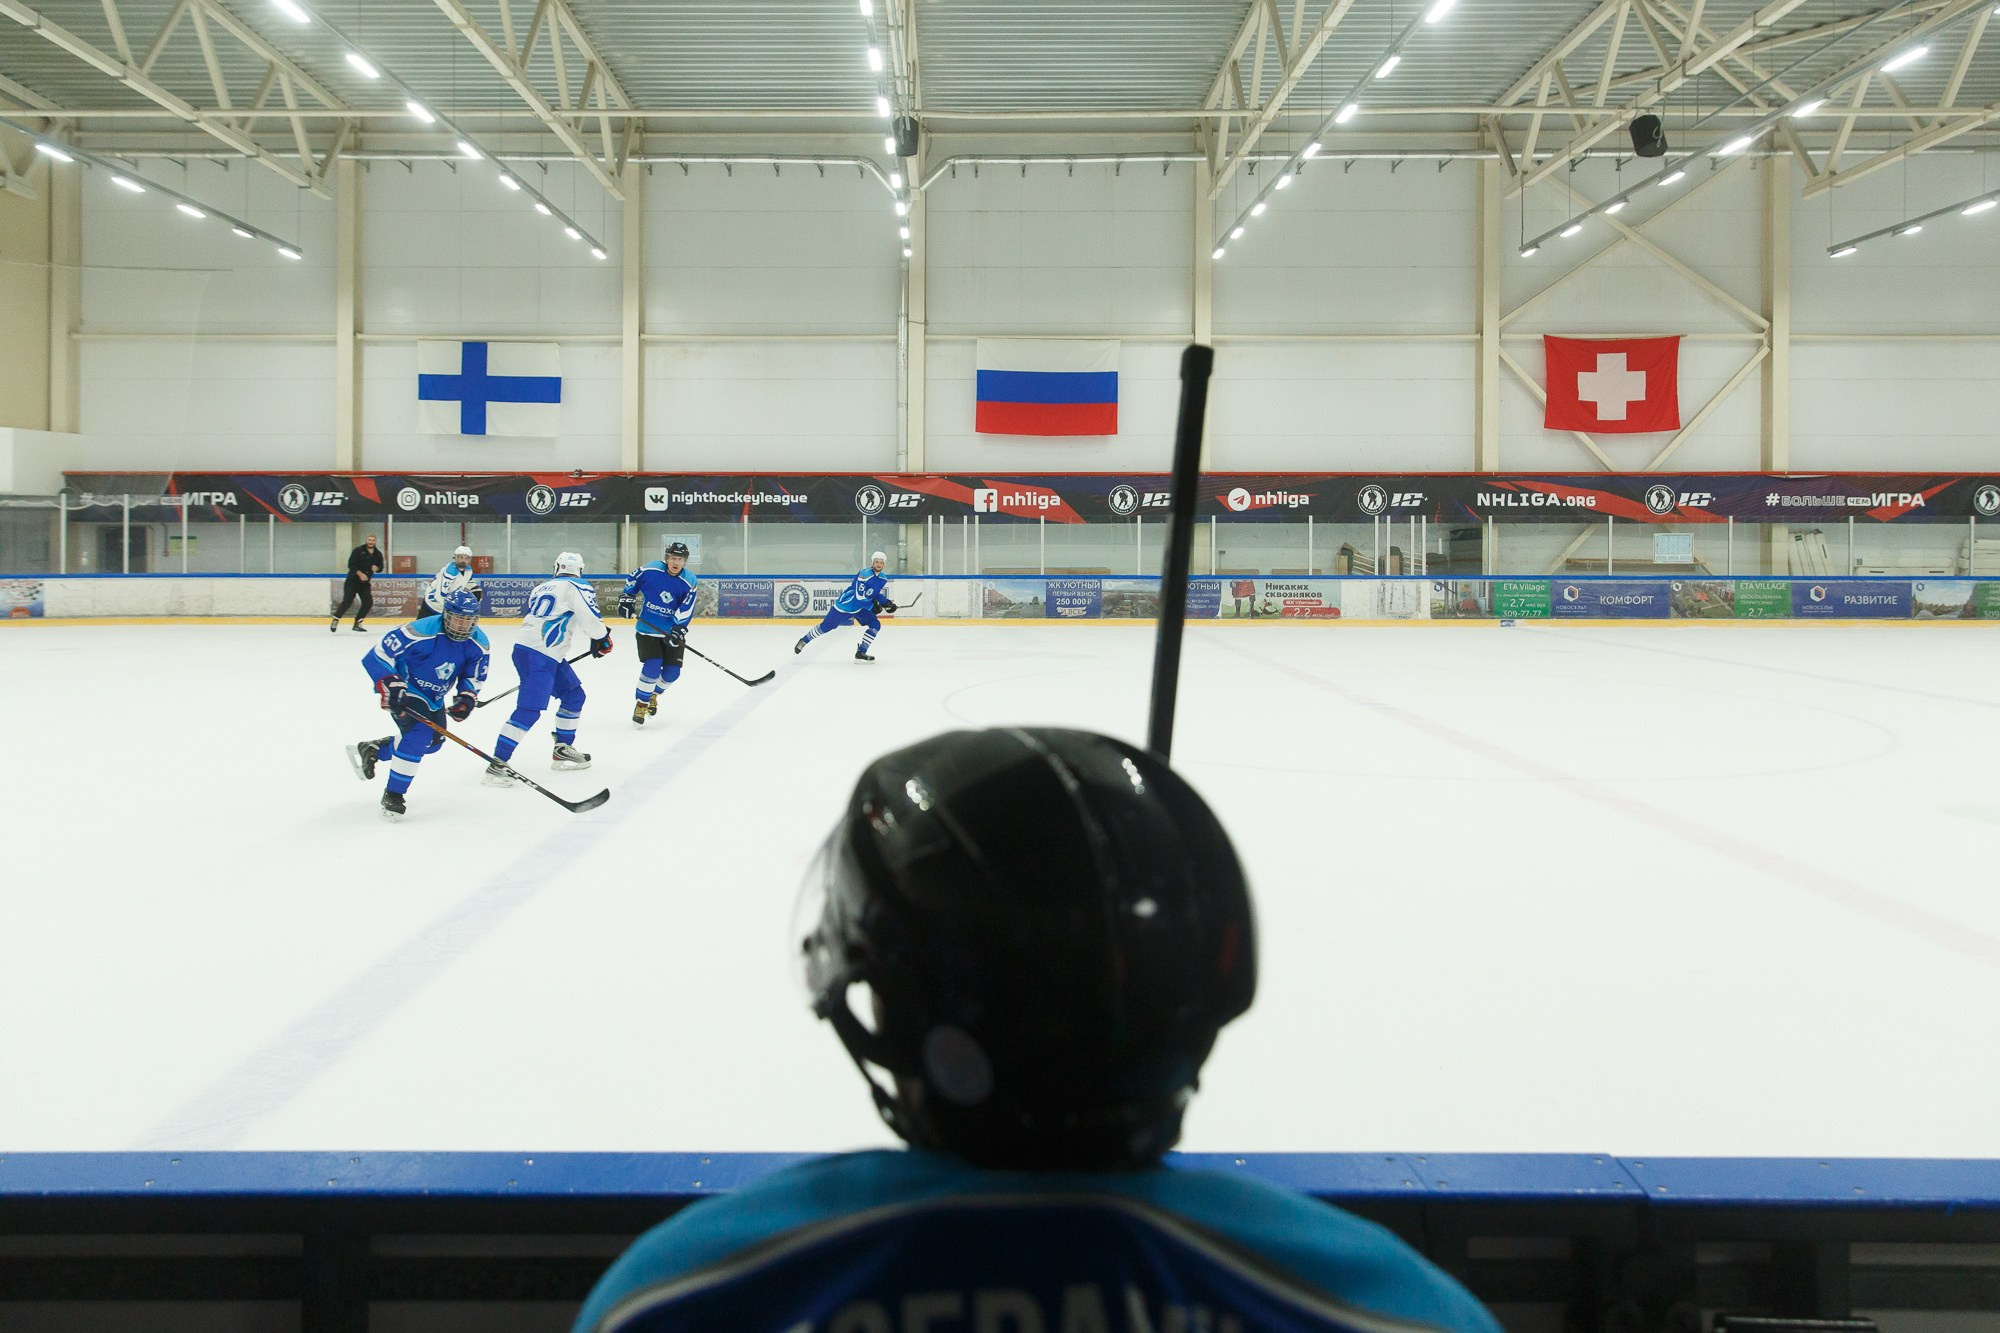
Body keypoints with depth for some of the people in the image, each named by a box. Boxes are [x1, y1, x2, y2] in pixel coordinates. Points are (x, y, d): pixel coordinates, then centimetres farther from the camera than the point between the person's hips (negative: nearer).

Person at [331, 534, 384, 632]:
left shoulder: (378, 554, 5)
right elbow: (351, 564, -15)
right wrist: (360, 573, -25)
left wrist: (376, 568, -11)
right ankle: (335, 620, -2)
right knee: (347, 601, -14)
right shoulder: (358, 550, -10)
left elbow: (380, 568, 13)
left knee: (368, 602, -4)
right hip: (352, 581, -5)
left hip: (365, 582, 5)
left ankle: (357, 623, 8)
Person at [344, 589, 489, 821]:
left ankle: (370, 749, 36)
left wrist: (466, 698, -18)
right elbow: (377, 656, -31)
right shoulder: (422, 632, -33)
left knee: (434, 742, 18)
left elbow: (474, 676, 0)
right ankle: (392, 794, -12)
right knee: (420, 734, -26)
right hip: (405, 690, -8)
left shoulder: (479, 644, -15)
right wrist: (389, 685, -40)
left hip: (434, 696, 8)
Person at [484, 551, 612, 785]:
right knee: (529, 709, -17)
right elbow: (591, 621, -9)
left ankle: (563, 750, 28)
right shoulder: (577, 588, -3)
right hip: (536, 655, -9)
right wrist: (603, 637, 11)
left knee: (574, 695, 20)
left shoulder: (541, 588, 21)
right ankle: (497, 764, -21)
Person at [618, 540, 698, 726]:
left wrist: (678, 629, -26)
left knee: (672, 672, 2)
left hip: (673, 632, 2)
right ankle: (641, 703, 4)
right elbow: (632, 580, 8)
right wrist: (627, 599, 2)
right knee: (652, 667, -16)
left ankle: (653, 695, 33)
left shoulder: (690, 582, -10)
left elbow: (686, 609, -15)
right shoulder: (650, 570, -12)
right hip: (647, 629, -2)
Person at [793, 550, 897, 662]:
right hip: (846, 604, -7)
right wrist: (873, 604, -28)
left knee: (875, 625, -8)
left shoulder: (882, 579, -1)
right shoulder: (865, 575, -27)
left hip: (861, 608, 7)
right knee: (826, 626, 1)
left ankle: (861, 653, -3)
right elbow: (859, 596, -31)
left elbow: (878, 594, 14)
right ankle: (803, 641, 21)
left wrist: (886, 603, -3)